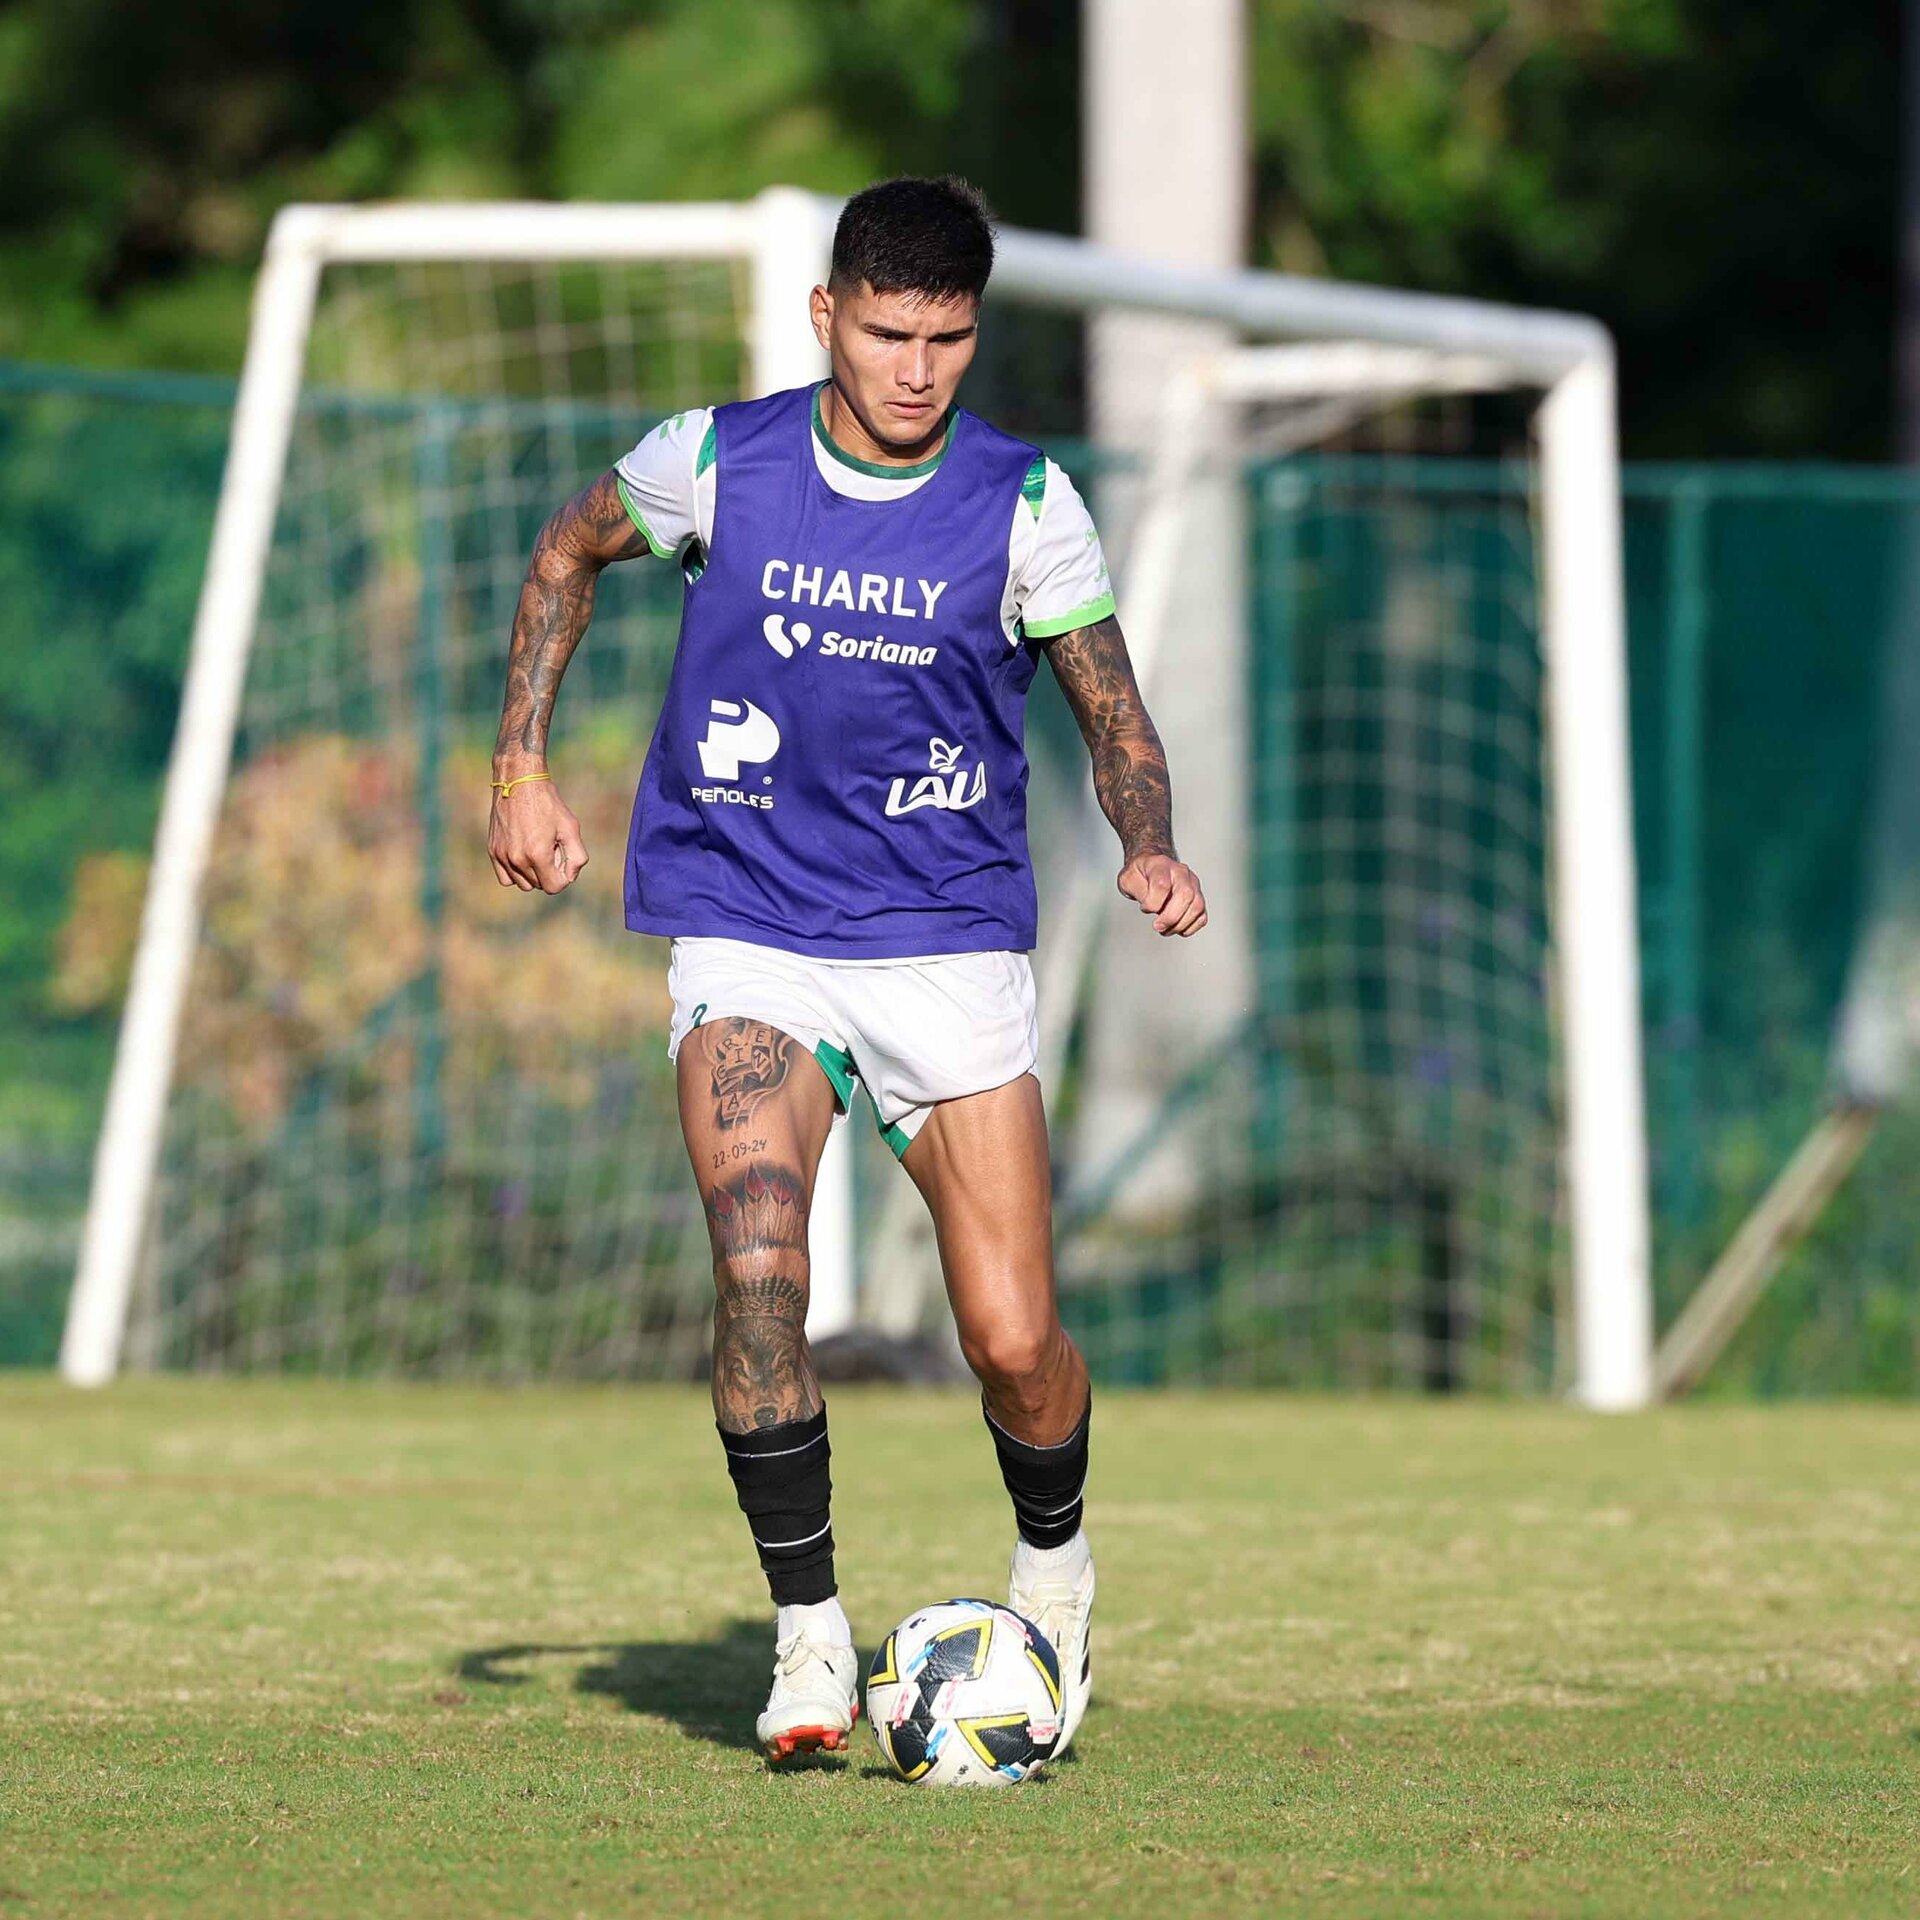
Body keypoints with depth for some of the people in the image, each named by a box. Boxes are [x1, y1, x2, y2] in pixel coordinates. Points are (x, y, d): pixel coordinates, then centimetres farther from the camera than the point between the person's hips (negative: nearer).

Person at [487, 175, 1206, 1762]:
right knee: (759, 1262, -24)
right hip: (746, 935, 0)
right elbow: (569, 553, 16)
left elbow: (1115, 718, 3)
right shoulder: (718, 461, -4)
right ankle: (810, 1635, -11)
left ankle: (1054, 1561, 29)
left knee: (1015, 1341, -5)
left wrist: (1151, 850, -18)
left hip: (951, 940, 0)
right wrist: (521, 765, 9)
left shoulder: (1022, 503, -5)